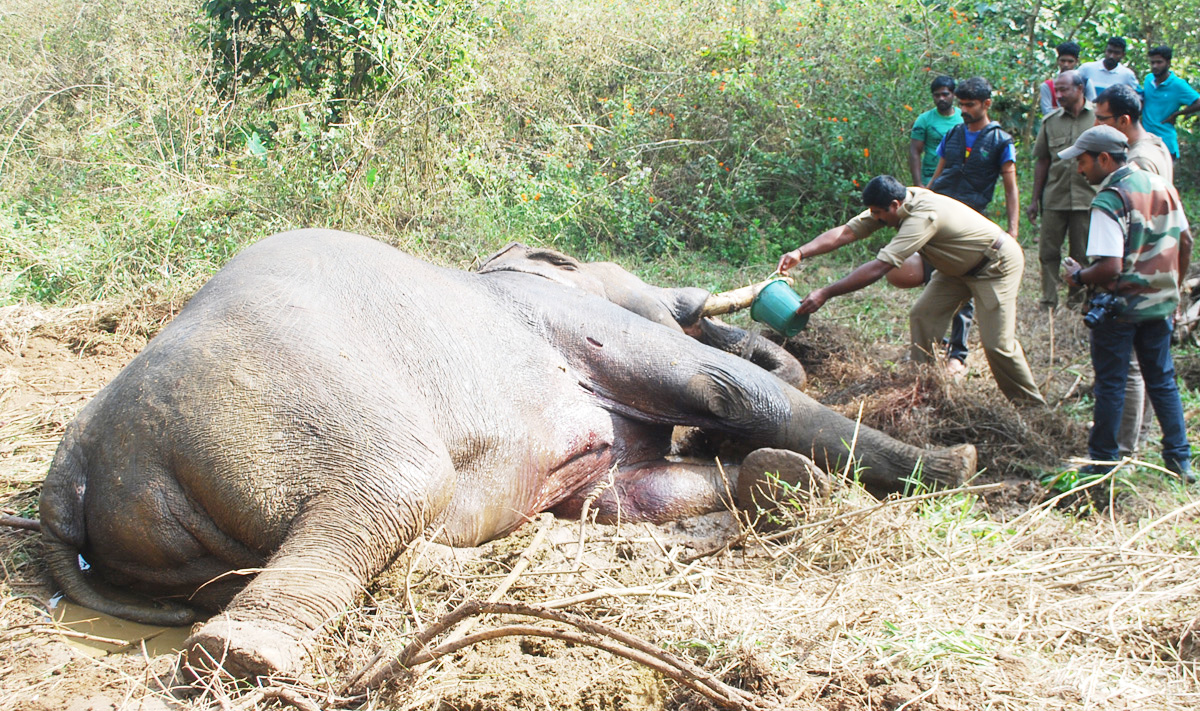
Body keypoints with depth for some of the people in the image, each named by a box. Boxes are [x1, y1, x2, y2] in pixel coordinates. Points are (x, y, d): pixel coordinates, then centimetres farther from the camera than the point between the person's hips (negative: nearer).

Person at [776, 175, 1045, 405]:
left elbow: (878, 267, -41)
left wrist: (826, 293, -41)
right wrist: (801, 252, -30)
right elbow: (846, 231, -16)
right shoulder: (896, 203, -12)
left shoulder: (924, 216, -38)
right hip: (960, 265, 9)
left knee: (997, 342, -11)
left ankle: (1030, 406, 6)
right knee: (922, 317, -1)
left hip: (997, 264, -9)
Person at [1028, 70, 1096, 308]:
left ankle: (1077, 301, 17)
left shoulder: (1099, 118, 0)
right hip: (1054, 197, 2)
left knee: (1083, 254, 5)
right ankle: (1048, 302, 9)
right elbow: (1042, 162, 11)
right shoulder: (1051, 121, 8)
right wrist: (1034, 200, 9)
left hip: (1087, 197, -2)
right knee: (1048, 252, 2)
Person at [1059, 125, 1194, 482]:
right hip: (1160, 304, 7)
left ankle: (1102, 463, 13)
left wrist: (1078, 276, -8)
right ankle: (1180, 459, 19)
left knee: (1110, 385, 5)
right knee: (1162, 380, 16)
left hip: (1121, 307, -7)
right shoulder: (1162, 186, 3)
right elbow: (1185, 242, 12)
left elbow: (1110, 268, -26)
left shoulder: (1109, 201, -20)